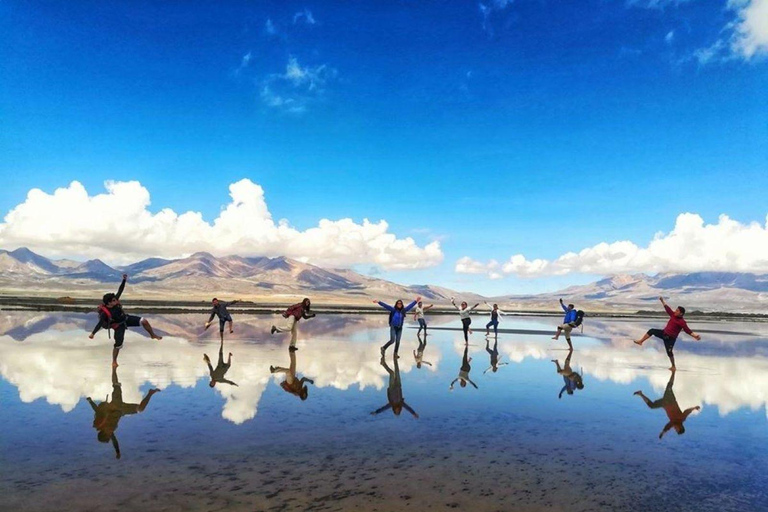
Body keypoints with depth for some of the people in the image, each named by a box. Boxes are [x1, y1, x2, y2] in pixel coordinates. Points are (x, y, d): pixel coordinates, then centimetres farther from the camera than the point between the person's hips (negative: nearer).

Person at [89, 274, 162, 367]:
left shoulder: (115, 301, -19)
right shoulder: (105, 313, -30)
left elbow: (120, 290, -15)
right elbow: (100, 323, -33)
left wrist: (124, 280, -22)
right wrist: (93, 333, -44)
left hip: (126, 318, 5)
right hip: (119, 326, -5)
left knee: (143, 321, -12)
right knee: (118, 345, -1)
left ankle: (153, 335, 9)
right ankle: (114, 362, 22)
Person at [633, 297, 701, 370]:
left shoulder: (682, 322, -19)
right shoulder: (673, 315, 0)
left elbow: (688, 331, -23)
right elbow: (667, 308, 9)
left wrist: (695, 336, -37)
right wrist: (662, 301, 13)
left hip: (670, 338, -7)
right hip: (664, 333, 7)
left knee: (669, 352, -3)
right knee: (651, 331, 2)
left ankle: (673, 367, 14)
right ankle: (640, 341, 7)